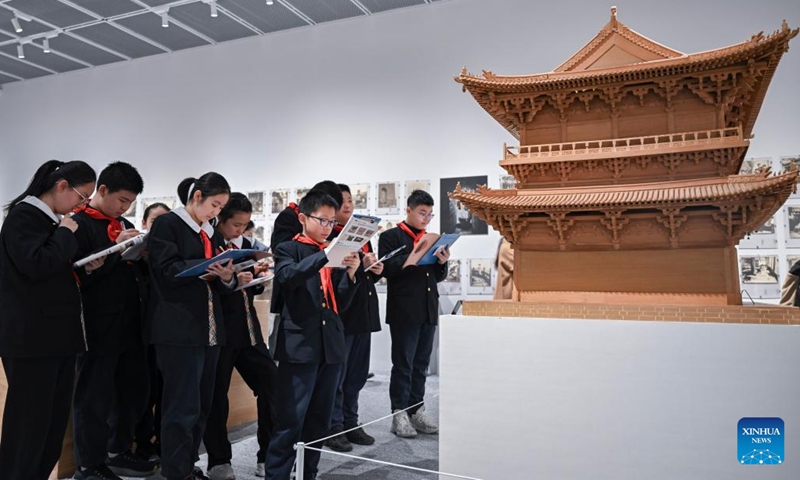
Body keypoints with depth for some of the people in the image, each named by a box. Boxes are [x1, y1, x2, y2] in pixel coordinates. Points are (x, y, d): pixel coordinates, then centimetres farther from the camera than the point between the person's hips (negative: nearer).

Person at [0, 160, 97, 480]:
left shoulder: (53, 221, 16)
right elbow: (36, 265, -23)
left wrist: (84, 267, 6)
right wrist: (66, 233, -11)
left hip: (58, 333, 9)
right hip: (31, 336, -9)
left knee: (55, 420, 11)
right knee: (28, 421, -2)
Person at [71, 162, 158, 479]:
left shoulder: (126, 226, 16)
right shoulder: (80, 223, -7)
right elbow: (79, 273, -17)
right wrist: (116, 248, -21)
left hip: (129, 324, 7)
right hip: (98, 327, -7)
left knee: (135, 390, 14)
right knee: (94, 397, 4)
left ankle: (118, 453, 31)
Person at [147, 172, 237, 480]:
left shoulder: (213, 234, 18)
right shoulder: (167, 224, -3)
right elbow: (166, 271, -14)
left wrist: (227, 277, -6)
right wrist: (207, 265, -23)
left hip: (210, 328, 8)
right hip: (179, 329, -7)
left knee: (202, 405, 12)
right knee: (183, 407, -3)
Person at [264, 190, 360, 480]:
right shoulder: (288, 249, 3)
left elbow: (341, 304, 12)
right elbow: (287, 276, -20)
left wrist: (350, 274, -4)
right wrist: (325, 256, -28)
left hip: (331, 346, 5)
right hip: (300, 345, -5)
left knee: (319, 420, 13)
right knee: (290, 421, -5)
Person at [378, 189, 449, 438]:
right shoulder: (391, 236, -2)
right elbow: (386, 269, -13)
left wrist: (442, 263, -1)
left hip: (428, 310, 6)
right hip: (404, 312, -6)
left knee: (421, 364, 11)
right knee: (403, 364, -1)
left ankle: (416, 411, 19)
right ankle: (399, 415, 7)